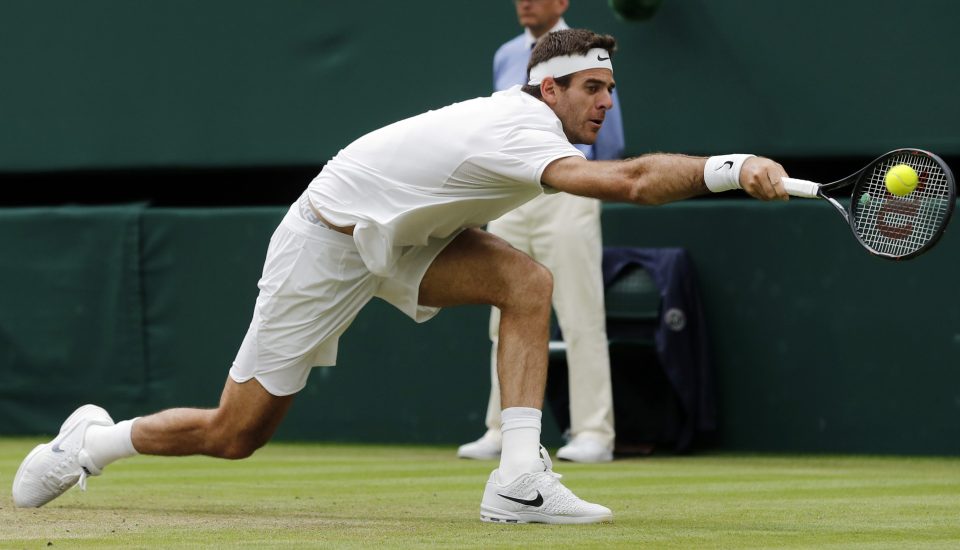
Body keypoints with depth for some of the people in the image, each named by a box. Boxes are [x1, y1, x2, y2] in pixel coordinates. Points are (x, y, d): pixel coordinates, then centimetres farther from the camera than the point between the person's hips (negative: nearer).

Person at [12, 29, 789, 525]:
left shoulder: (543, 123, -6)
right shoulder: (519, 132, -35)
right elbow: (626, 184, -51)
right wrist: (728, 169, -55)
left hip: (399, 236, 8)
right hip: (325, 243, -8)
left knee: (528, 282, -20)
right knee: (235, 435, -1)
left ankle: (519, 482, -23)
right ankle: (92, 441, 27)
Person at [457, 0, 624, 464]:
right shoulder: (506, 57, 14)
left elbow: (611, 145, 1)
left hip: (566, 195, -6)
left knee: (581, 320, -7)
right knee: (507, 321, 6)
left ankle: (594, 434, -6)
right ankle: (502, 431, 11)